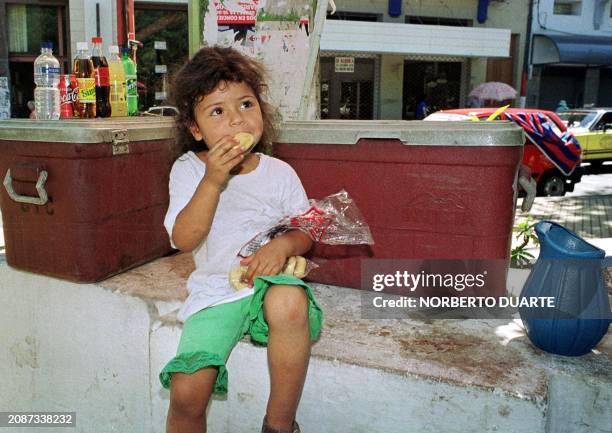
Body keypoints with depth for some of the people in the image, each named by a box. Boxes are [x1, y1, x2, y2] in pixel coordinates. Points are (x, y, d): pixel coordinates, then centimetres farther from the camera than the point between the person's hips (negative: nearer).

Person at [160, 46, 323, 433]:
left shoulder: (279, 172, 2)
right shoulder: (188, 170, -1)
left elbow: (306, 229, 7)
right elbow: (184, 239, -12)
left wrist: (284, 245, -17)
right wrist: (213, 181, -23)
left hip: (269, 282, 0)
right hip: (215, 293, 0)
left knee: (289, 302, -37)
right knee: (186, 394, -17)